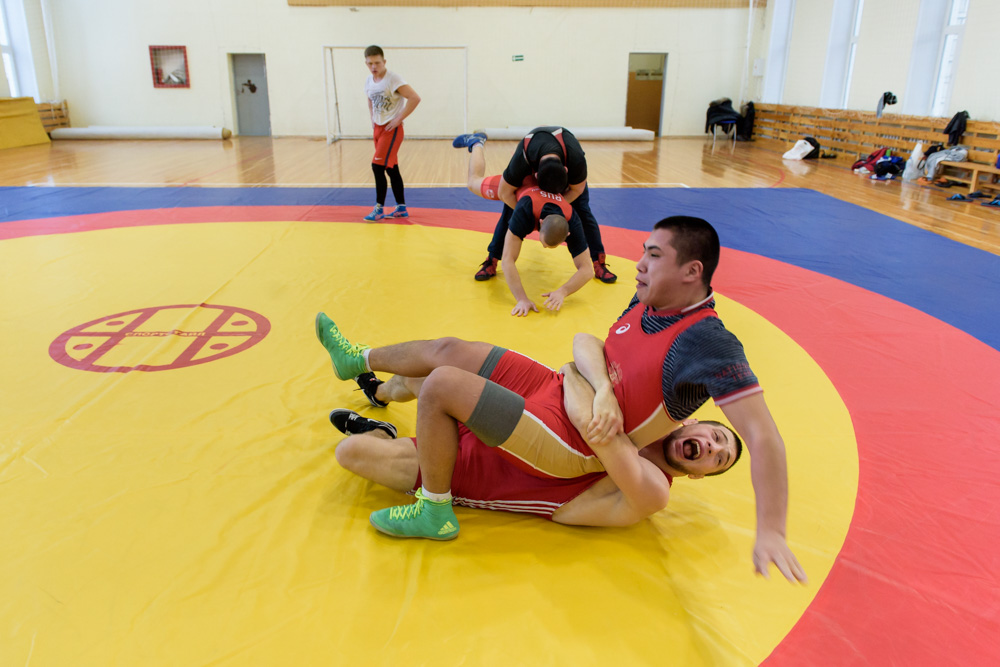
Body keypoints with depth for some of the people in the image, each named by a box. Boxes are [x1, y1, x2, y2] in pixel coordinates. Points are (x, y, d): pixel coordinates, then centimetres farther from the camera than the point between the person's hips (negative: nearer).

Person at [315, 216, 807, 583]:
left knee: (441, 381, -11)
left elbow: (763, 436, -30)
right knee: (448, 350, 14)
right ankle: (359, 361, 44)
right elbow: (585, 341, -4)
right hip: (554, 388, 7)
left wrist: (771, 532, -37)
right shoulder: (646, 304, -2)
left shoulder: (707, 344, -26)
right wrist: (604, 389, -25)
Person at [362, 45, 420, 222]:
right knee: (391, 169, 11)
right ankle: (401, 208, 19)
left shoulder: (393, 79, -16)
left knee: (378, 166, -13)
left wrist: (398, 119, -19)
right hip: (378, 128, 7)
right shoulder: (369, 81, 6)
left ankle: (379, 209, -3)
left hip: (392, 129, -7)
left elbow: (415, 98, -22)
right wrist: (373, 120, 11)